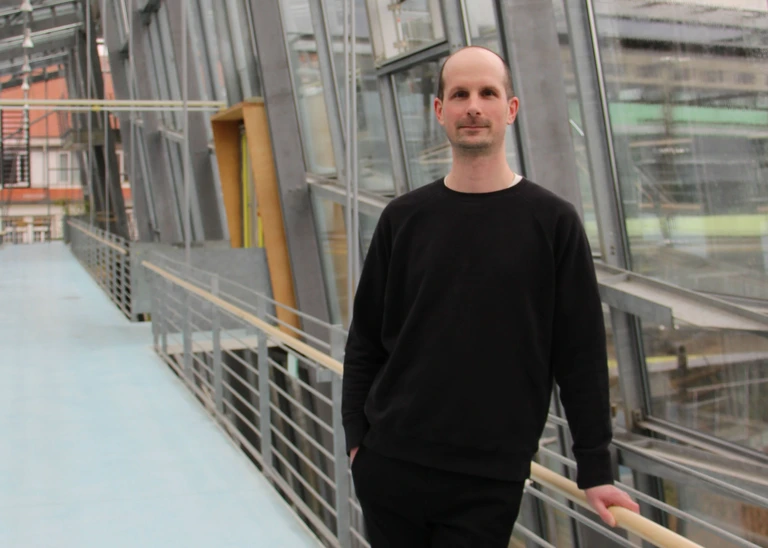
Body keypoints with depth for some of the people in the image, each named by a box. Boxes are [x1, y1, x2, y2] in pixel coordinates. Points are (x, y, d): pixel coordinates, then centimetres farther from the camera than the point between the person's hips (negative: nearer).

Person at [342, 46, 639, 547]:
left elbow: (581, 355, -1)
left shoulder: (552, 221, -3)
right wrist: (357, 435, 6)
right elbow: (366, 340, 9)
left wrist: (596, 468, 0)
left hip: (489, 484, -2)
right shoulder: (404, 218, 4)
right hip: (389, 465, 3)